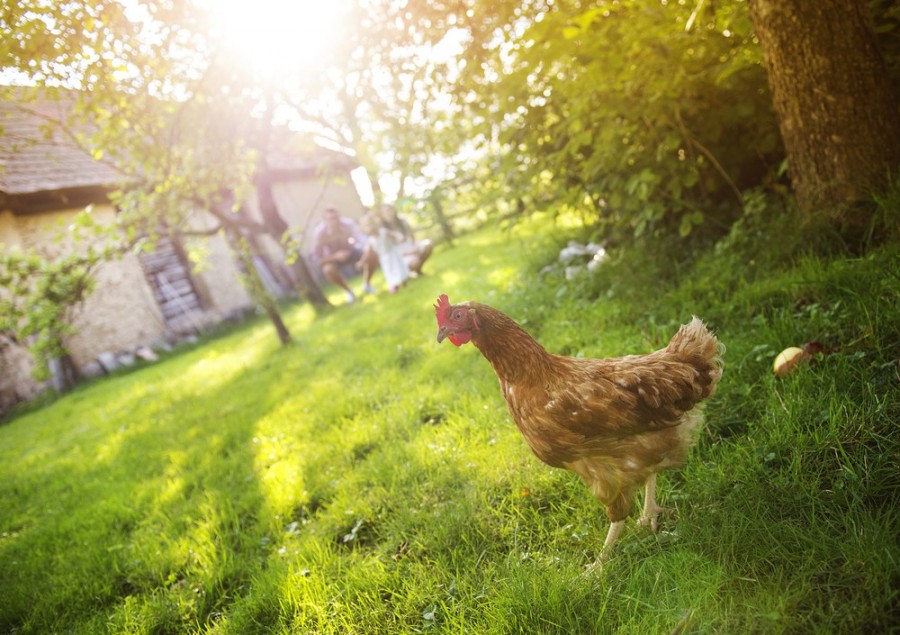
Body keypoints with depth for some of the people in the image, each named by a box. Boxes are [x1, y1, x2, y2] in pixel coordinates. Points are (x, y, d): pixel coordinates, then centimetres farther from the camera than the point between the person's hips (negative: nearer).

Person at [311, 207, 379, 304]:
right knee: (328, 270, -34)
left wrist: (363, 259, -51)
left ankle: (367, 285, 7)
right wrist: (336, 256, -39)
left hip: (351, 252, 1)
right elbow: (317, 258, -25)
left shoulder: (348, 224, -30)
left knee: (373, 255, -23)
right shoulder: (319, 233, -30)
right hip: (333, 258, -1)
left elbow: (364, 241, -35)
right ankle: (348, 291, -3)